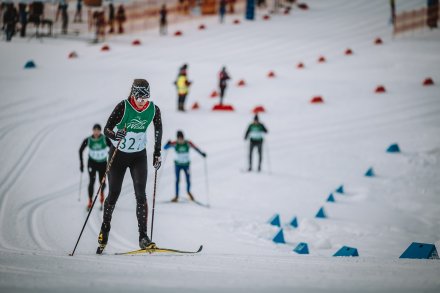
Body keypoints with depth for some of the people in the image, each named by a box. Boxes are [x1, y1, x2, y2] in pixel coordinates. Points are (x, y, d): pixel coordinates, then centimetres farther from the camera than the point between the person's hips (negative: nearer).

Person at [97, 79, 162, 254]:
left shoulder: (153, 110, -12)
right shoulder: (123, 107, -21)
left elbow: (158, 129, 7)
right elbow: (107, 129, -23)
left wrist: (157, 153, 7)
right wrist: (115, 135, -45)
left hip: (139, 156, 2)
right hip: (118, 155, -1)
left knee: (140, 195, -11)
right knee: (113, 195, 5)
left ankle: (143, 237, -11)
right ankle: (104, 231, 27)